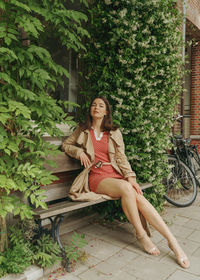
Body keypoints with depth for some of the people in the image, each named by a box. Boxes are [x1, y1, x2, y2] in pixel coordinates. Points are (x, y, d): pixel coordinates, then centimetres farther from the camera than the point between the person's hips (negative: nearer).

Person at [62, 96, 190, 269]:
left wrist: (131, 177, -7)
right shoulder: (82, 131, 13)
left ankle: (173, 241, -23)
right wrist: (79, 151, 0)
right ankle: (141, 235, -16)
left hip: (115, 175, 2)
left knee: (139, 198, -27)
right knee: (126, 188, -33)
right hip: (96, 177, -2)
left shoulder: (114, 133, 14)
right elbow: (66, 145, 21)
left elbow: (121, 158, 7)